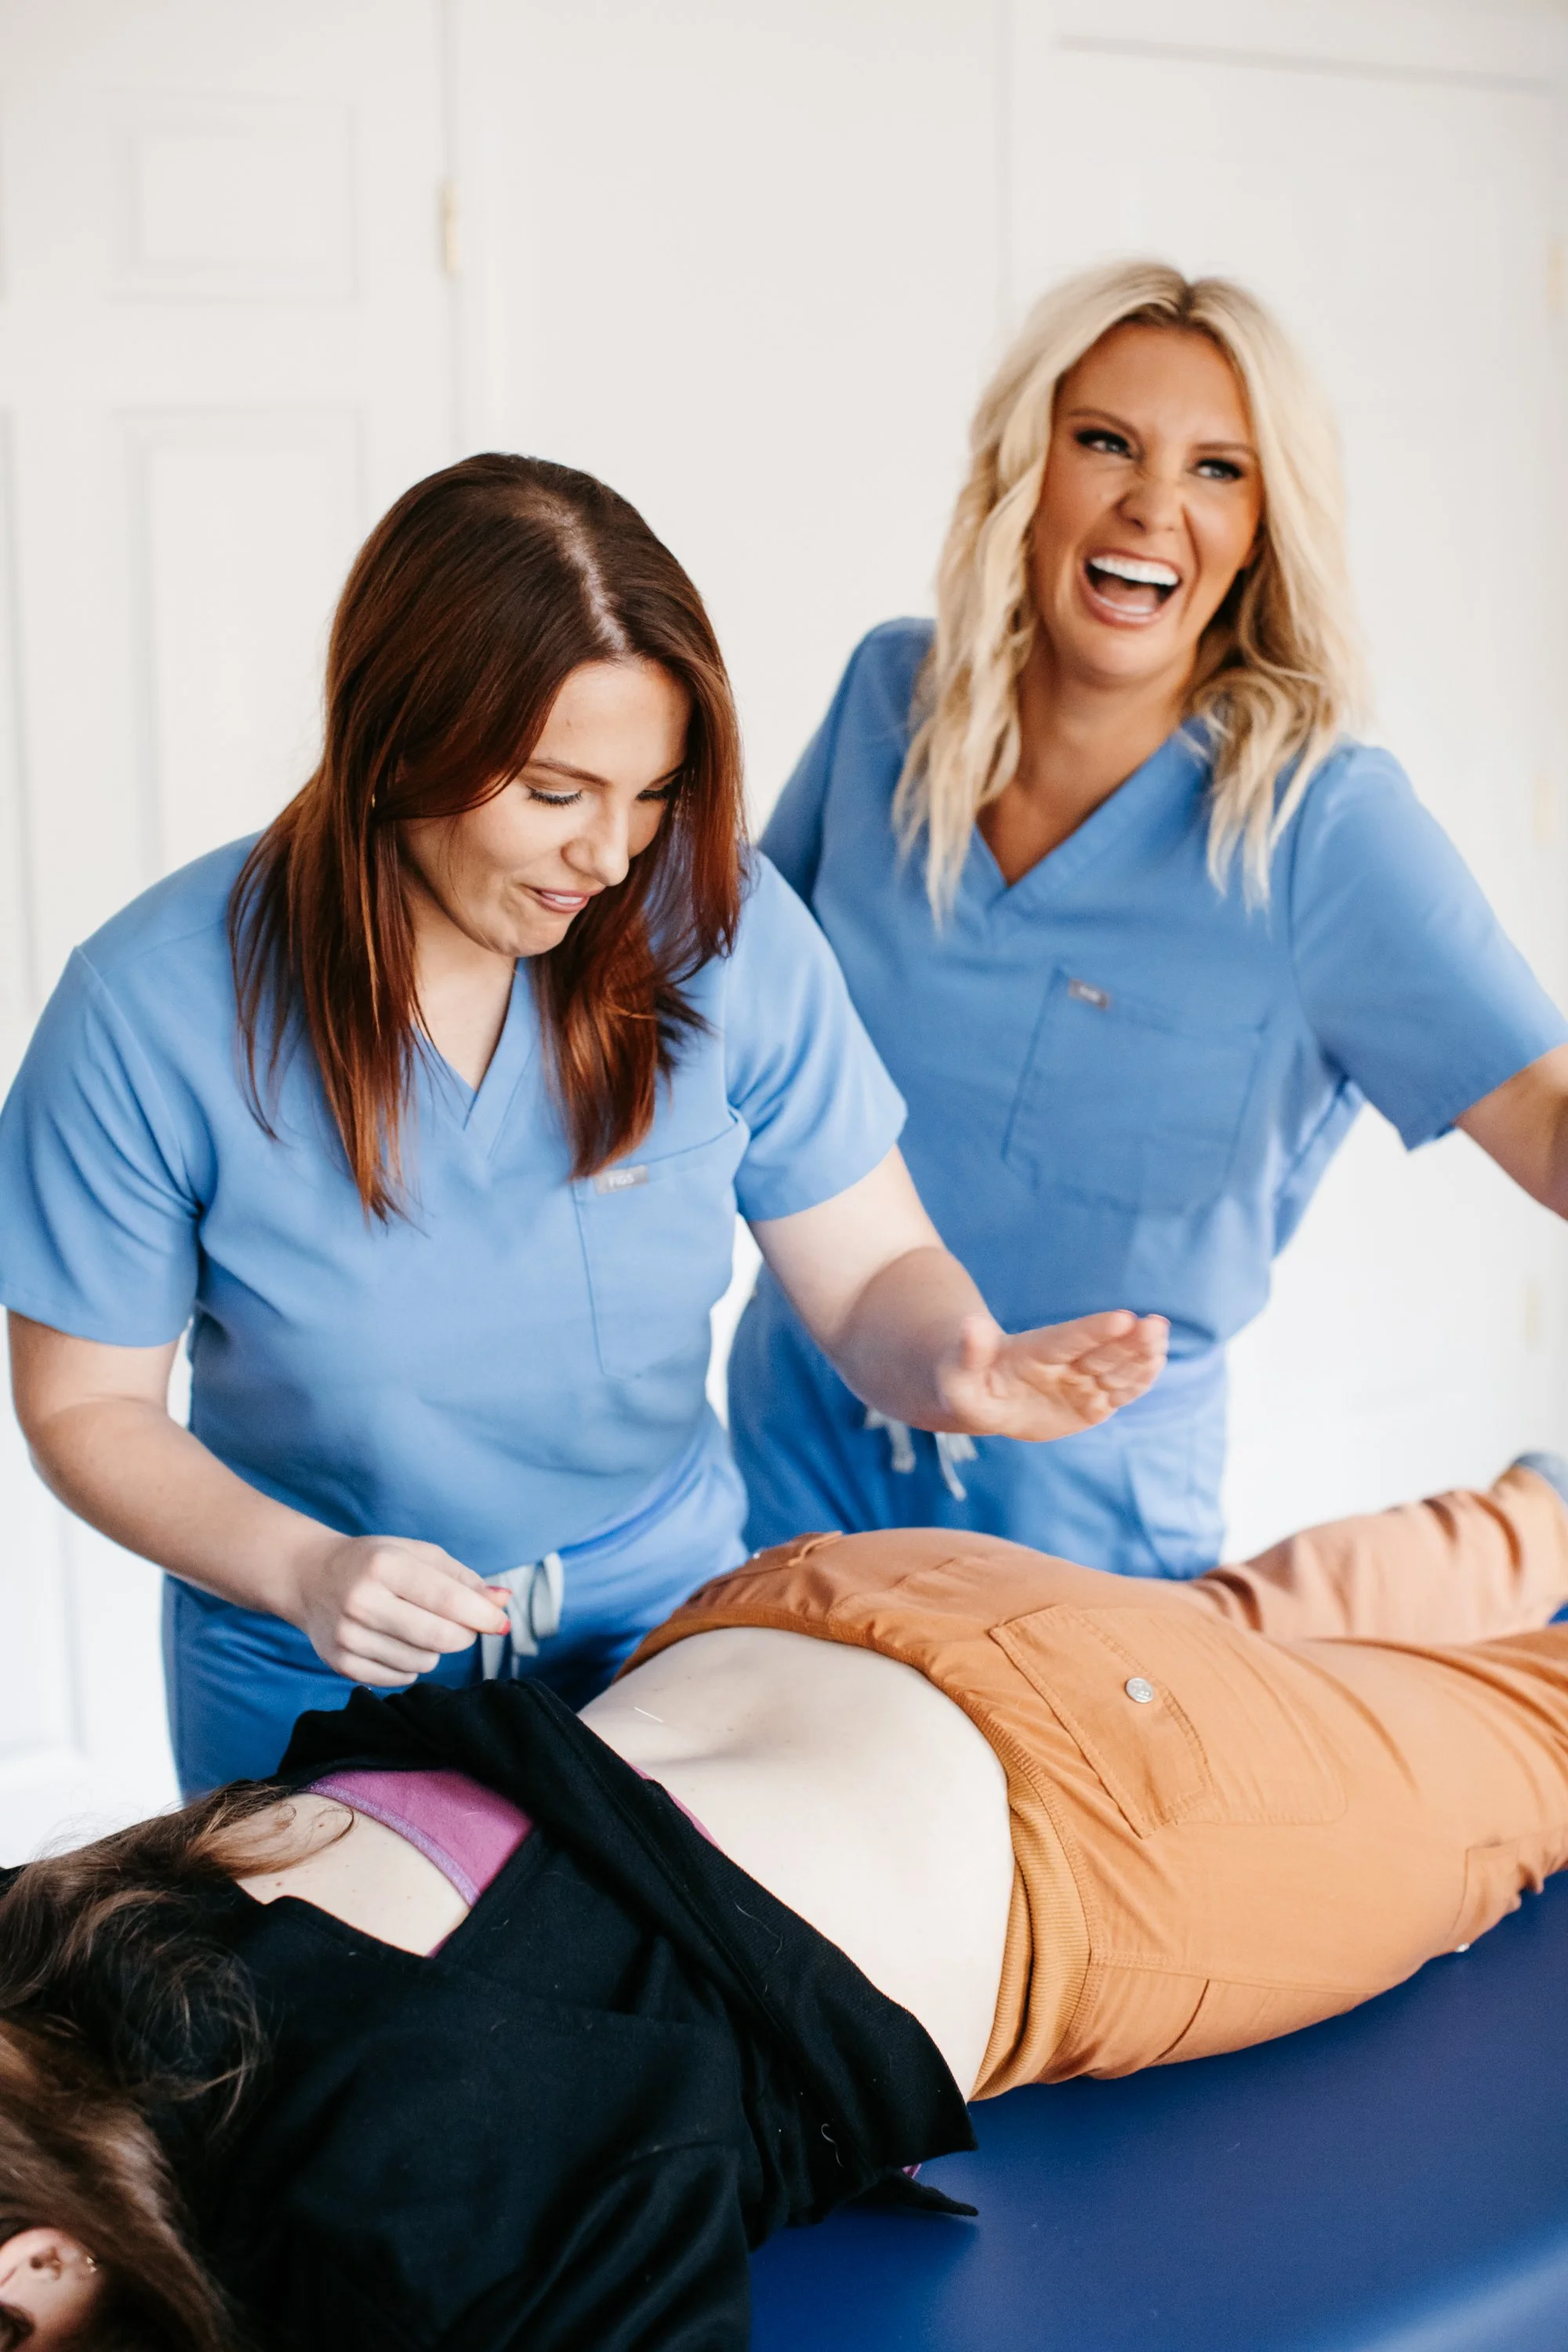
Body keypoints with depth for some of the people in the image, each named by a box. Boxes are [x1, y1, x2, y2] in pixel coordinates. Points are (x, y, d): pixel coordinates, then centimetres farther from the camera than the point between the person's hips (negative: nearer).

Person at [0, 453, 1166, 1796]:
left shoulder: (724, 932, -16)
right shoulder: (152, 1007, -21)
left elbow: (875, 1271, -9)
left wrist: (954, 1362, -33)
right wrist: (300, 1570, -28)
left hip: (667, 1621, 2)